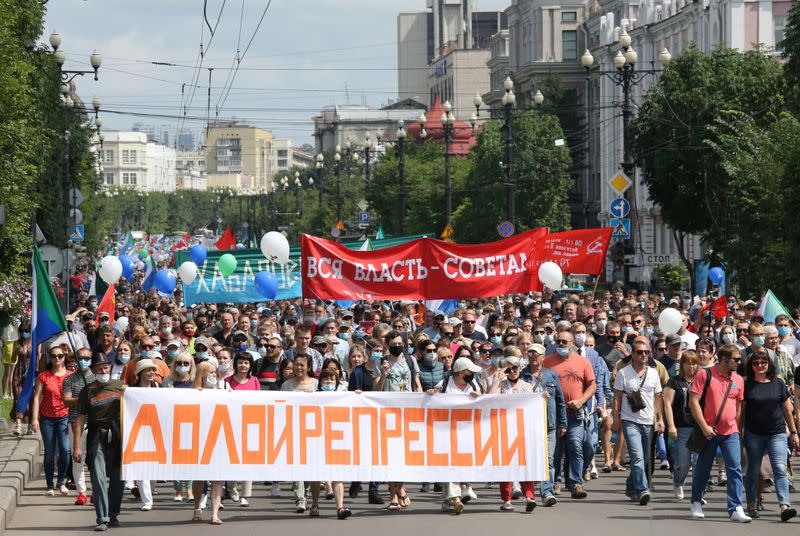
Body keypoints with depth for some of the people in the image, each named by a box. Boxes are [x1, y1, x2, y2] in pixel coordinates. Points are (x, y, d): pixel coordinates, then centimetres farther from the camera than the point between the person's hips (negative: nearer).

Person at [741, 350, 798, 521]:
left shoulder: (778, 384, 6)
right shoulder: (747, 386, 2)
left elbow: (787, 409, 12)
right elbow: (741, 411, 4)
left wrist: (793, 432, 12)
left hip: (777, 433, 0)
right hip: (754, 434, 0)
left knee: (780, 469, -12)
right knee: (753, 470, 9)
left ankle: (785, 506, -21)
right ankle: (752, 505, 21)